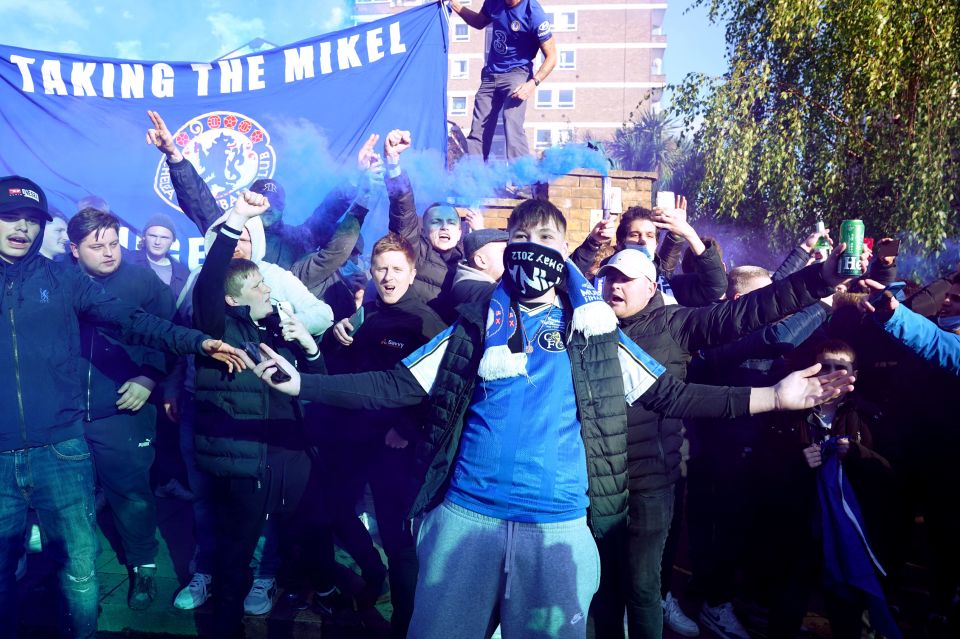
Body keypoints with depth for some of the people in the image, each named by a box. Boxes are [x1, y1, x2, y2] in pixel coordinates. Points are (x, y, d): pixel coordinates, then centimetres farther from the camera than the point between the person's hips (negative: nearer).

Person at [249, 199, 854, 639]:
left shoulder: (595, 330, 7)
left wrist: (772, 395, -2)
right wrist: (302, 382, -6)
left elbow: (669, 395, 6)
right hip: (467, 514, 0)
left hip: (560, 524, 1)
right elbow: (397, 386, 2)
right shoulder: (478, 323, 5)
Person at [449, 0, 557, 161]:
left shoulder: (534, 14, -18)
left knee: (512, 126, -26)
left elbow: (551, 56, -15)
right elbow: (479, 22, 22)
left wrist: (533, 83, -29)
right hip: (490, 75, 6)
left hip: (516, 74, -6)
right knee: (478, 131, 6)